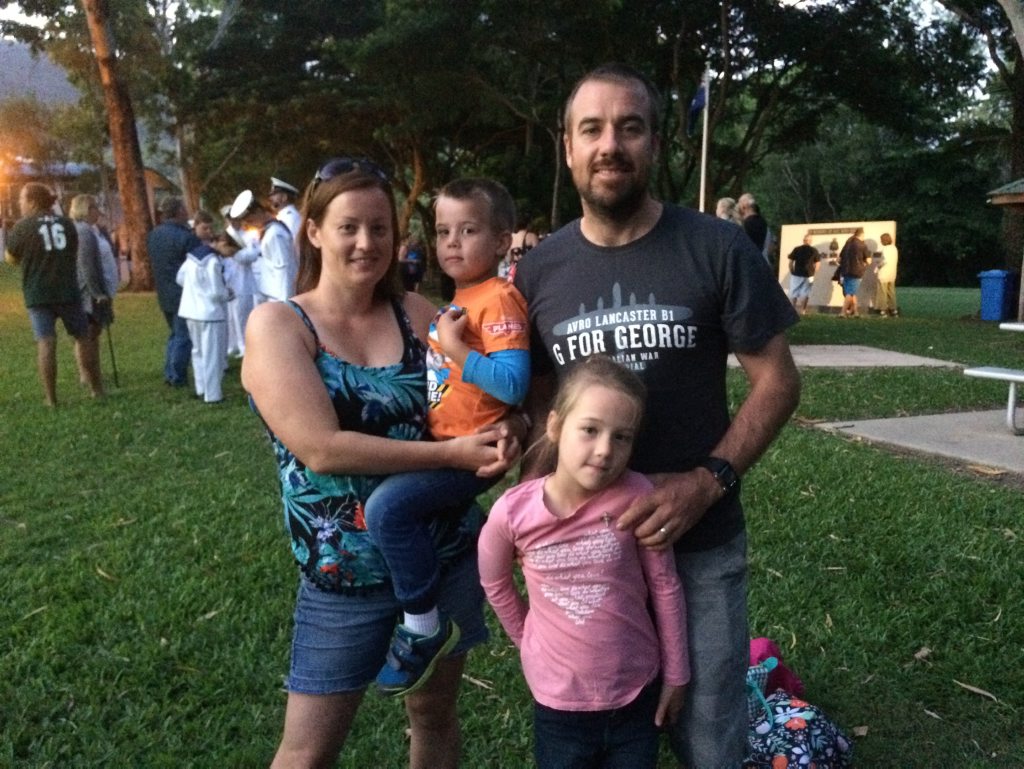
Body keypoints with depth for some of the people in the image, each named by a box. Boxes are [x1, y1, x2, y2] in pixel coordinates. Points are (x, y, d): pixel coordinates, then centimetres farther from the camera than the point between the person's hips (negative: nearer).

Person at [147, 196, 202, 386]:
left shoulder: (153, 235, 8)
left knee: (175, 333, 20)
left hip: (164, 294, 8)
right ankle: (178, 378, 3)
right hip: (185, 294, -8)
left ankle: (169, 374, 20)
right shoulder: (186, 236, -17)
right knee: (183, 337, 1)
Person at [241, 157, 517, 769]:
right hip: (344, 572, -3)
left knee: (435, 712, 19)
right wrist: (452, 453, -23)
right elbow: (321, 448, -21)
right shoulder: (277, 323, -10)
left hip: (447, 554, 3)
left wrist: (499, 437, -22)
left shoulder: (417, 312, 0)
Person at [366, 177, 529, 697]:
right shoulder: (456, 301, 14)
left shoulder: (498, 299, -15)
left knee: (387, 507, -24)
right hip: (443, 446, 11)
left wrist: (456, 348, -22)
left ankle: (424, 627, -7)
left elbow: (514, 385, -25)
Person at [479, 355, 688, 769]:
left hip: (638, 694, 0)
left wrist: (675, 672, 2)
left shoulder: (637, 497, -20)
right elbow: (495, 583, 2)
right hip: (559, 702, 0)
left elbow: (665, 587, -6)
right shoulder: (512, 512, -19)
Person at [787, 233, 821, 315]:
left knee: (793, 293, 7)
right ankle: (801, 310, 5)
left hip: (796, 274, 0)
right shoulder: (814, 250, 0)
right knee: (804, 293, 6)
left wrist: (791, 272, 10)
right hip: (808, 275, 0)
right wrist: (813, 273, 11)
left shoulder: (796, 249, -1)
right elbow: (817, 264, 0)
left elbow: (791, 262, -1)